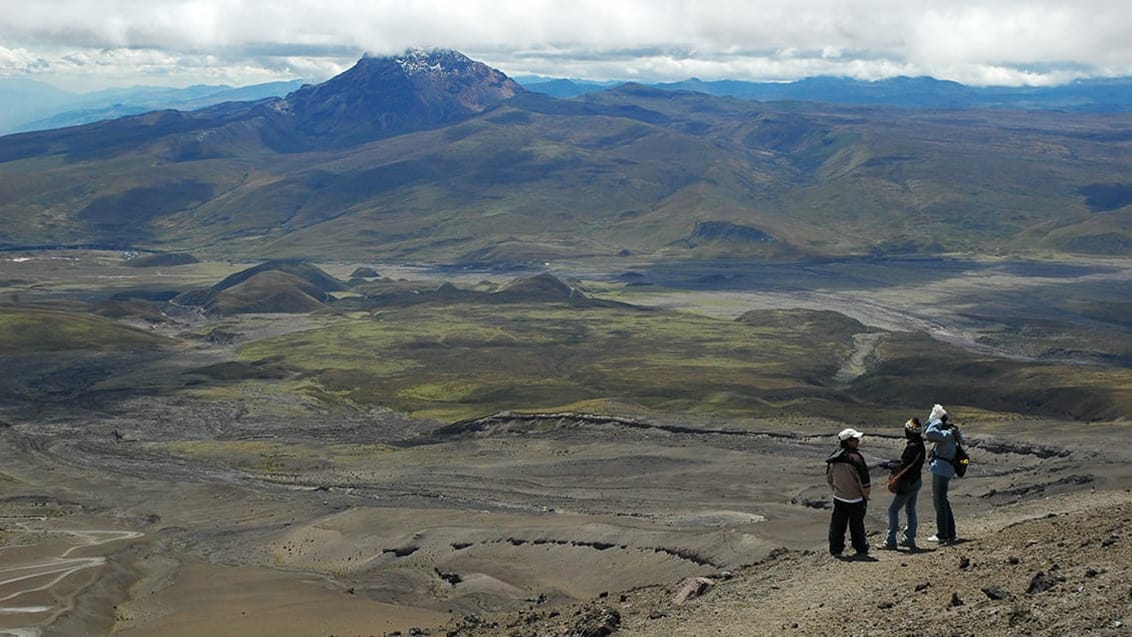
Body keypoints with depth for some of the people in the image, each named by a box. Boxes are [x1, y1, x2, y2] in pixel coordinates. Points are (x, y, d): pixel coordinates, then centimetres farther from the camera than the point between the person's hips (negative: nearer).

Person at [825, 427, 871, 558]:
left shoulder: (833, 458, -1)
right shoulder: (855, 458, -21)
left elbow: (828, 477, 11)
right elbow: (864, 480, -16)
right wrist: (866, 496, -1)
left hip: (838, 498, 4)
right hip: (855, 500, -4)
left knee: (837, 525, 11)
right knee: (857, 526, 9)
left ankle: (835, 550, 13)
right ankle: (861, 550, 19)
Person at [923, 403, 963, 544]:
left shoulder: (947, 434, -17)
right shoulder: (946, 433, 13)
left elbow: (929, 433, -32)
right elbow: (926, 433, 26)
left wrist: (937, 422, -18)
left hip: (941, 470, -10)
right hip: (942, 470, 10)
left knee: (939, 502, -3)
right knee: (943, 501, 17)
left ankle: (942, 535, 3)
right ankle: (951, 533, 25)